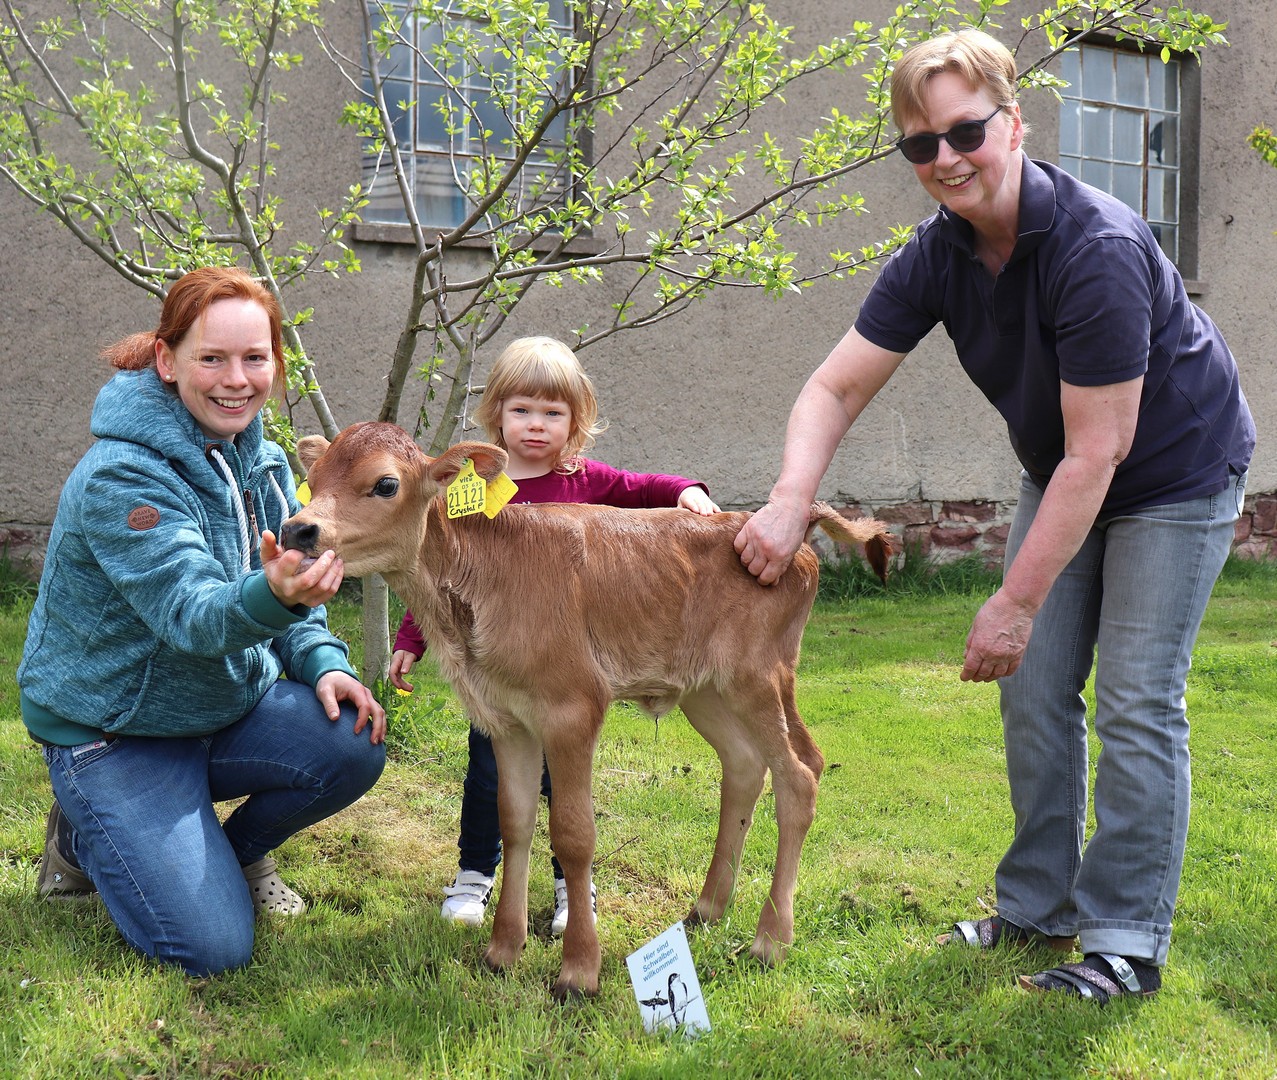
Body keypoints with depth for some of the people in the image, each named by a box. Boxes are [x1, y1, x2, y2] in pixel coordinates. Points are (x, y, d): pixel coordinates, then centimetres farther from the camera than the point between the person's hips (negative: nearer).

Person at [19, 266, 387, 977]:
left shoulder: (264, 461, 0)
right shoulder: (121, 476, -24)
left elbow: (290, 590, 8)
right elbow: (190, 612, -34)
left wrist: (322, 661, -14)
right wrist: (272, 596, -56)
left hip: (233, 703, 7)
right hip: (114, 732, -6)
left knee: (355, 745, -22)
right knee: (212, 948, -16)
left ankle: (239, 851, 9)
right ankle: (87, 838, 13)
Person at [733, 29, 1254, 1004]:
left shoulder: (1098, 248, -32)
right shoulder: (938, 255, -11)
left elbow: (1096, 453, -32)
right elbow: (837, 386, -10)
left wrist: (1015, 604, -30)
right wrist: (792, 501, -29)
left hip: (1175, 476, -6)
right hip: (1060, 478, 7)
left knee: (1135, 701, -8)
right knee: (1035, 690, 6)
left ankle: (1128, 941, 5)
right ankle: (1037, 907, 20)